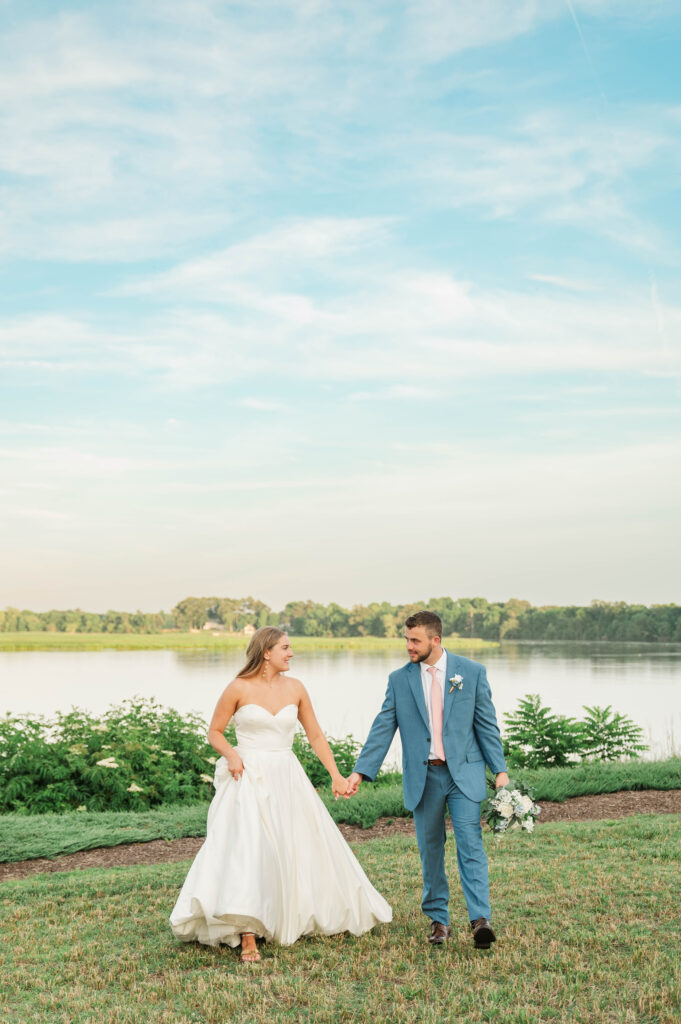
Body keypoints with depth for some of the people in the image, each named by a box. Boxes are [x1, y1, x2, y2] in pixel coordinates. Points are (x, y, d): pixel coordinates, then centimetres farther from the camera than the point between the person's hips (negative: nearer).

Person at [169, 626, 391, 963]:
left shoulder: (295, 688, 5)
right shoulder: (239, 689, -5)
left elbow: (315, 735, 11)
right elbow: (214, 732, 4)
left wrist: (335, 774, 3)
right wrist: (231, 754, -15)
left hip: (287, 779, 5)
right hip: (249, 779, -4)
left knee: (302, 849, 12)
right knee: (247, 851, -14)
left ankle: (297, 919, 34)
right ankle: (248, 938, -13)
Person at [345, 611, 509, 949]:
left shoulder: (471, 673, 1)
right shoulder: (399, 680, 4)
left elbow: (487, 724, 3)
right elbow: (382, 729, 3)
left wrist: (500, 770, -2)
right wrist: (360, 771, -4)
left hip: (464, 773, -2)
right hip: (423, 777, 2)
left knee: (470, 844, -12)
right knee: (430, 850, 7)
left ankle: (480, 919, -13)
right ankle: (438, 919, 19)